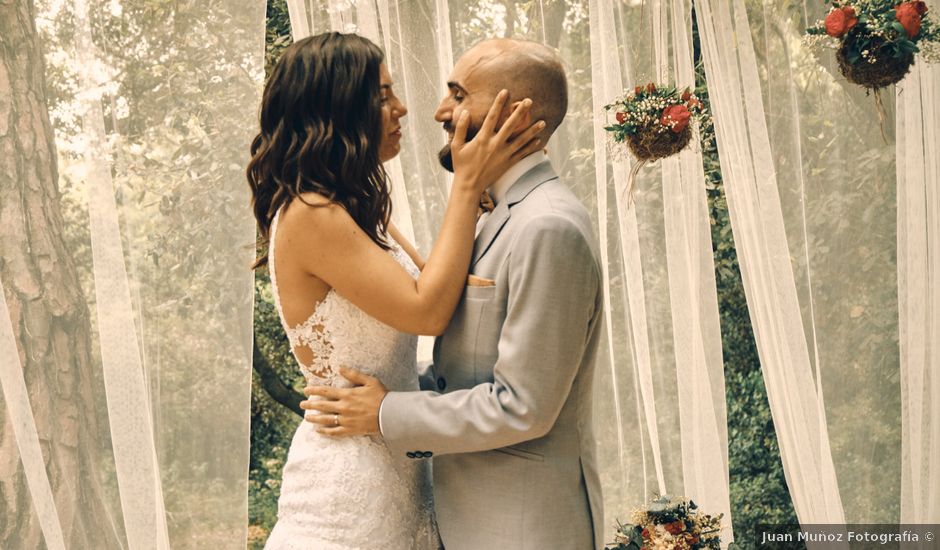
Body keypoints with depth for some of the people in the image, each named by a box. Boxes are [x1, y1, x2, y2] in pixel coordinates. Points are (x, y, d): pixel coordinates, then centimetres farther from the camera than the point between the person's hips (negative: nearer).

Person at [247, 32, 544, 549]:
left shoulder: (357, 209, 9)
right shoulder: (309, 215, -20)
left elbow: (430, 277, 7)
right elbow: (428, 309, -22)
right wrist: (467, 185, -17)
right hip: (349, 469, -9)